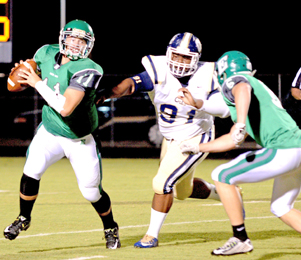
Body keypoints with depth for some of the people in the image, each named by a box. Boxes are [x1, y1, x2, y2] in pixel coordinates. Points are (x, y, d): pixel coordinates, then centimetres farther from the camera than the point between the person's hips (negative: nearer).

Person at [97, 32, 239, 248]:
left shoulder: (206, 77, -19)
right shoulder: (160, 72, -18)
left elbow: (225, 108, -23)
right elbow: (131, 84, -32)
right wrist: (108, 93, -50)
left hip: (194, 139, -5)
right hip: (170, 140, 5)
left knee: (163, 183, -17)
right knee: (183, 190, 23)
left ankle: (153, 235, -2)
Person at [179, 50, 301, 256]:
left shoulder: (234, 81, 2)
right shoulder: (257, 86, 30)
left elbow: (243, 90, -27)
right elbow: (233, 140, 33)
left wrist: (241, 125, -40)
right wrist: (197, 148, 38)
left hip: (283, 150, -9)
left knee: (222, 176, 0)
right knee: (281, 208, 24)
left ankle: (241, 239, 2)